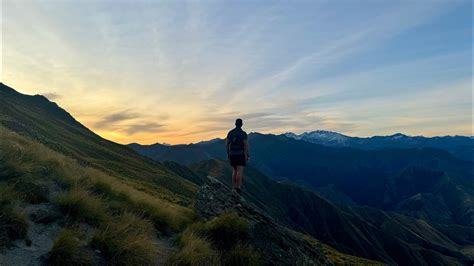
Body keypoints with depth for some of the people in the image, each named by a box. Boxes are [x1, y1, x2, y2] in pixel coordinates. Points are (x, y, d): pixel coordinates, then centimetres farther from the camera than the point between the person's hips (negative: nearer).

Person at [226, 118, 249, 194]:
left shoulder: (230, 132, 6)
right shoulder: (243, 133, -8)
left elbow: (227, 144, 6)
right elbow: (246, 145, -14)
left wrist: (228, 153, 16)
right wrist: (247, 156, -10)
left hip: (232, 154, 5)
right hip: (240, 154, -5)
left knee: (235, 171, 15)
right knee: (240, 172, -6)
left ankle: (234, 188, 12)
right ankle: (238, 188, -16)